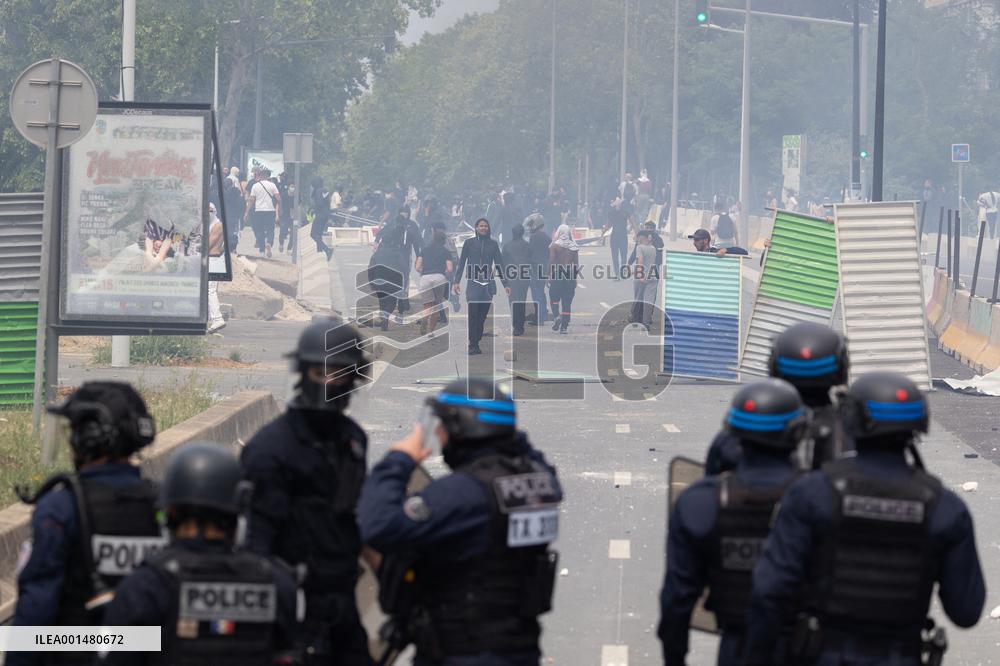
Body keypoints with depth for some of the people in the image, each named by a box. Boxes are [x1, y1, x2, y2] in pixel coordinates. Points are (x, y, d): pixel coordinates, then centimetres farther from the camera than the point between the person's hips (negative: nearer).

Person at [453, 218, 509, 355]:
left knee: (483, 316, 2)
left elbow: (499, 264, 10)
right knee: (473, 315, -10)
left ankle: (476, 344, 7)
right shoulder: (469, 243, 5)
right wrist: (457, 281, -3)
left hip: (488, 285, 2)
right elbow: (461, 263, 5)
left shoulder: (493, 244, 9)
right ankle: (473, 345, -9)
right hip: (473, 284, -2)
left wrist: (505, 284, 6)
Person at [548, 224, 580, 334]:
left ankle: (556, 316, -14)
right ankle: (564, 326, 3)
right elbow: (577, 264, 6)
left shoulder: (554, 246, -8)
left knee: (554, 298, 10)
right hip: (570, 277, 3)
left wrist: (549, 276, -5)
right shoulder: (574, 247, 3)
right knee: (567, 301, 5)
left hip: (557, 276, -3)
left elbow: (551, 262, -10)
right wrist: (574, 277, 13)